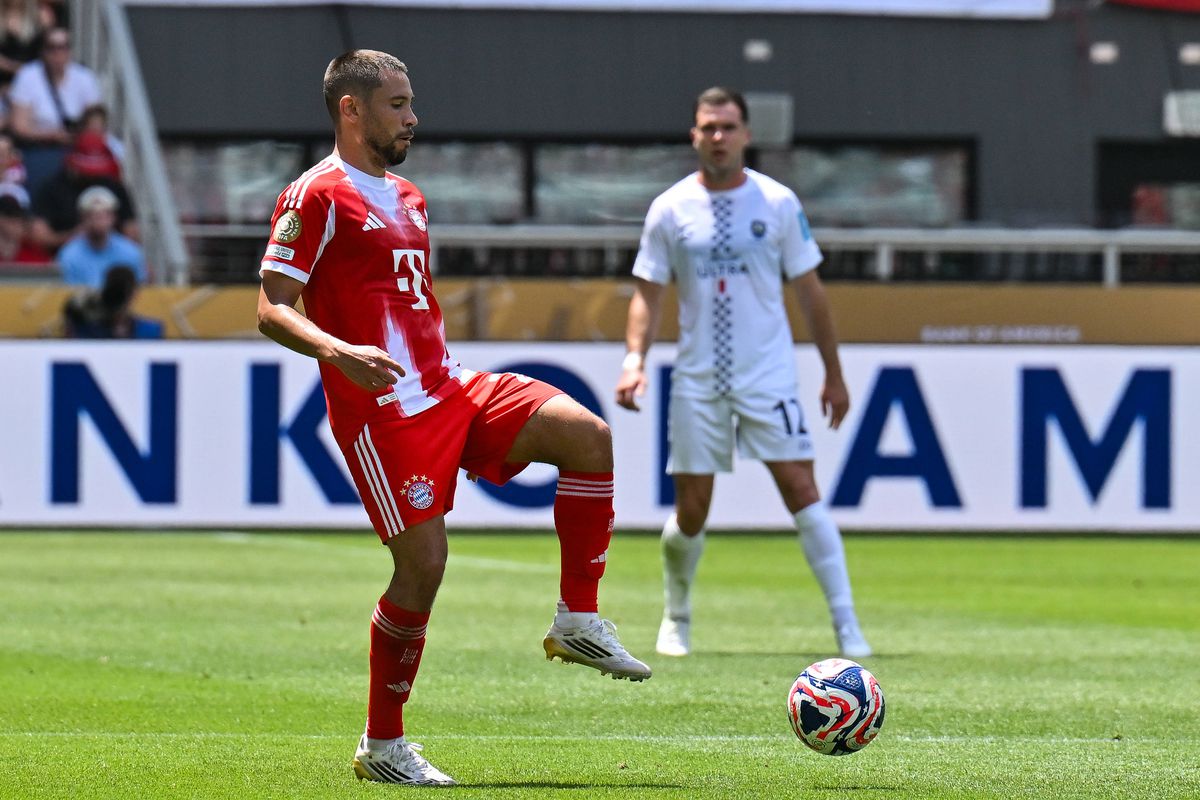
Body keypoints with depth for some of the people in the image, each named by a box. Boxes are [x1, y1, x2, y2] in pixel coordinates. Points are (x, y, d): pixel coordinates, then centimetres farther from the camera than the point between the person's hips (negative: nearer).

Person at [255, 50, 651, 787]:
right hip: (383, 408, -8)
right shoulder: (318, 196, -7)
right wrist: (338, 352, -30)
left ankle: (578, 622, -3)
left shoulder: (408, 199, 20)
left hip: (450, 388, 8)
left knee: (589, 436, -9)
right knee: (423, 563, -10)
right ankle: (382, 746, 4)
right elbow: (272, 309, -13)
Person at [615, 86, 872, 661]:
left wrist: (833, 375, 6)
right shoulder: (670, 209, 2)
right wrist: (634, 359, -10)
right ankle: (676, 618, 26)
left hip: (769, 377, -1)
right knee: (690, 510, 2)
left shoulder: (777, 203, 0)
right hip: (697, 381, 1)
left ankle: (846, 626, -9)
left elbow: (808, 291, 5)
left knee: (802, 490, -11)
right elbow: (648, 292, 5)